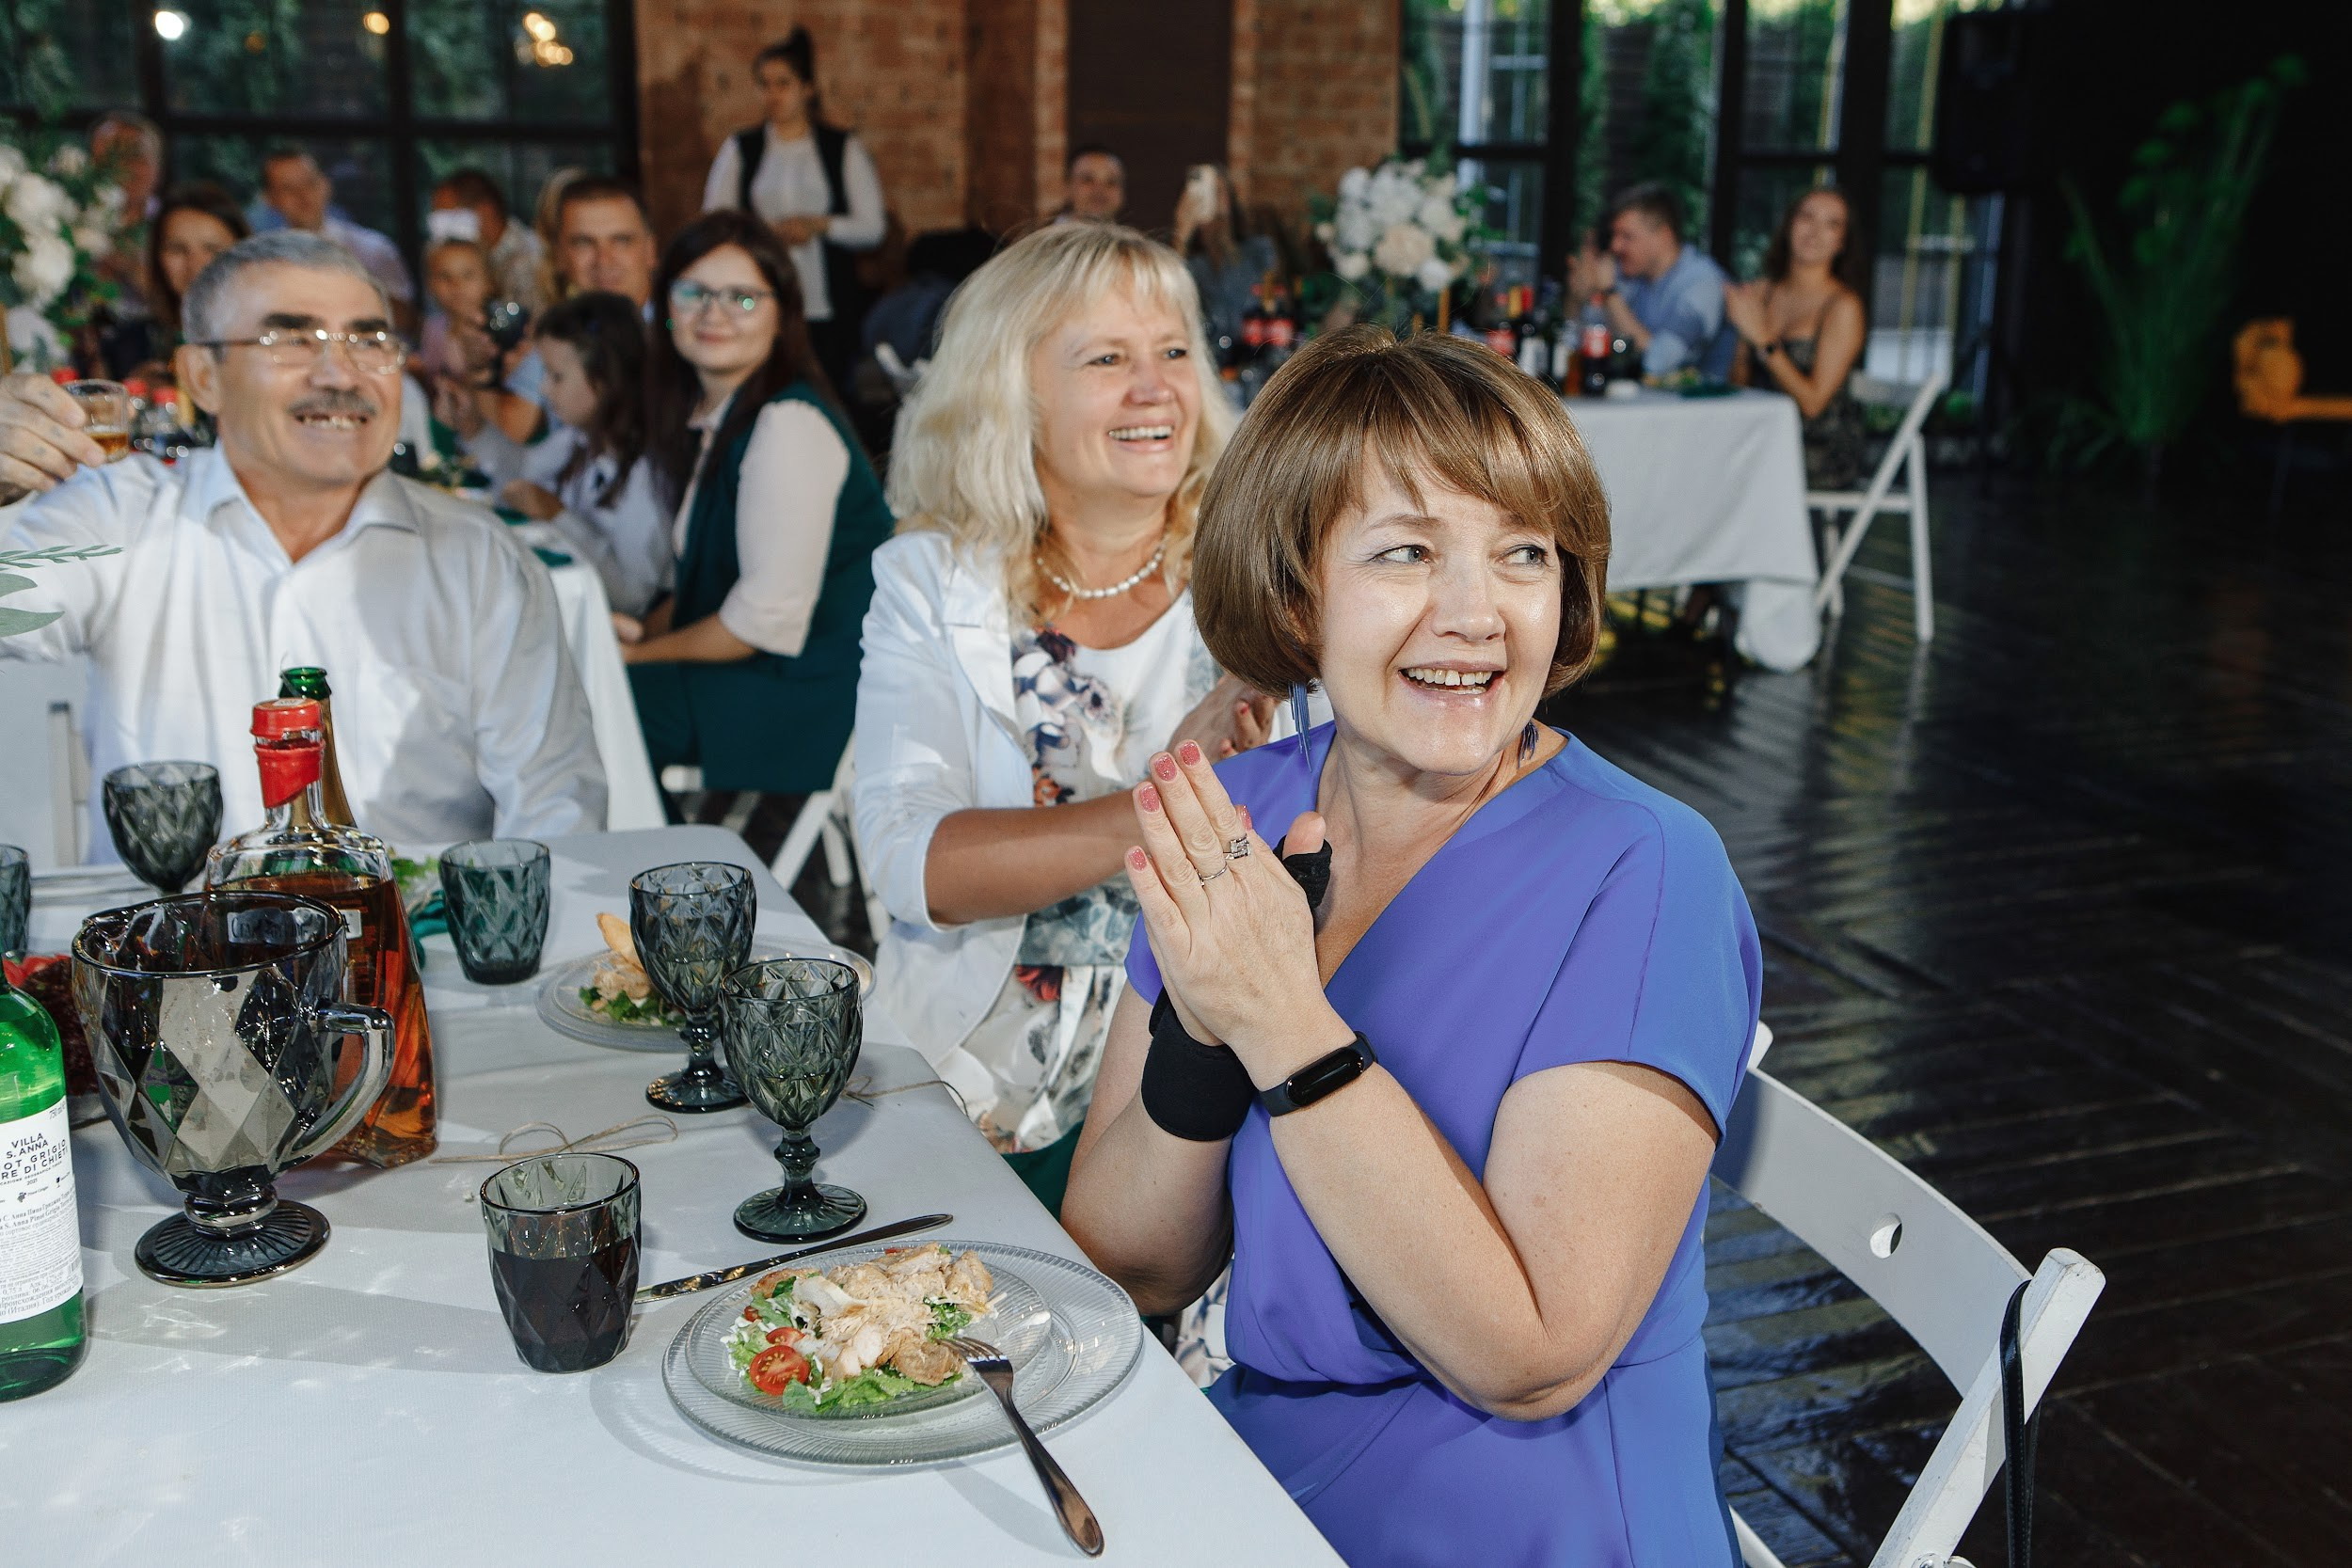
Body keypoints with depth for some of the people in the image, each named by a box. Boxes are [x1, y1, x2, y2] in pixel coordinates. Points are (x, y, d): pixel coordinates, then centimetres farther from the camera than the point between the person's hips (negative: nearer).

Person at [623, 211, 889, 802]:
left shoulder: (790, 425, -19)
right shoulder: (704, 415, 11)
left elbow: (770, 617, -22)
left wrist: (645, 655, -10)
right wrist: (643, 631, 0)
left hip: (812, 693, -9)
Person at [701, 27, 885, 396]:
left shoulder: (844, 149, 10)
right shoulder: (739, 149, 13)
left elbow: (872, 228, 4)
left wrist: (820, 225, -13)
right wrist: (768, 232, -9)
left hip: (828, 307, 0)